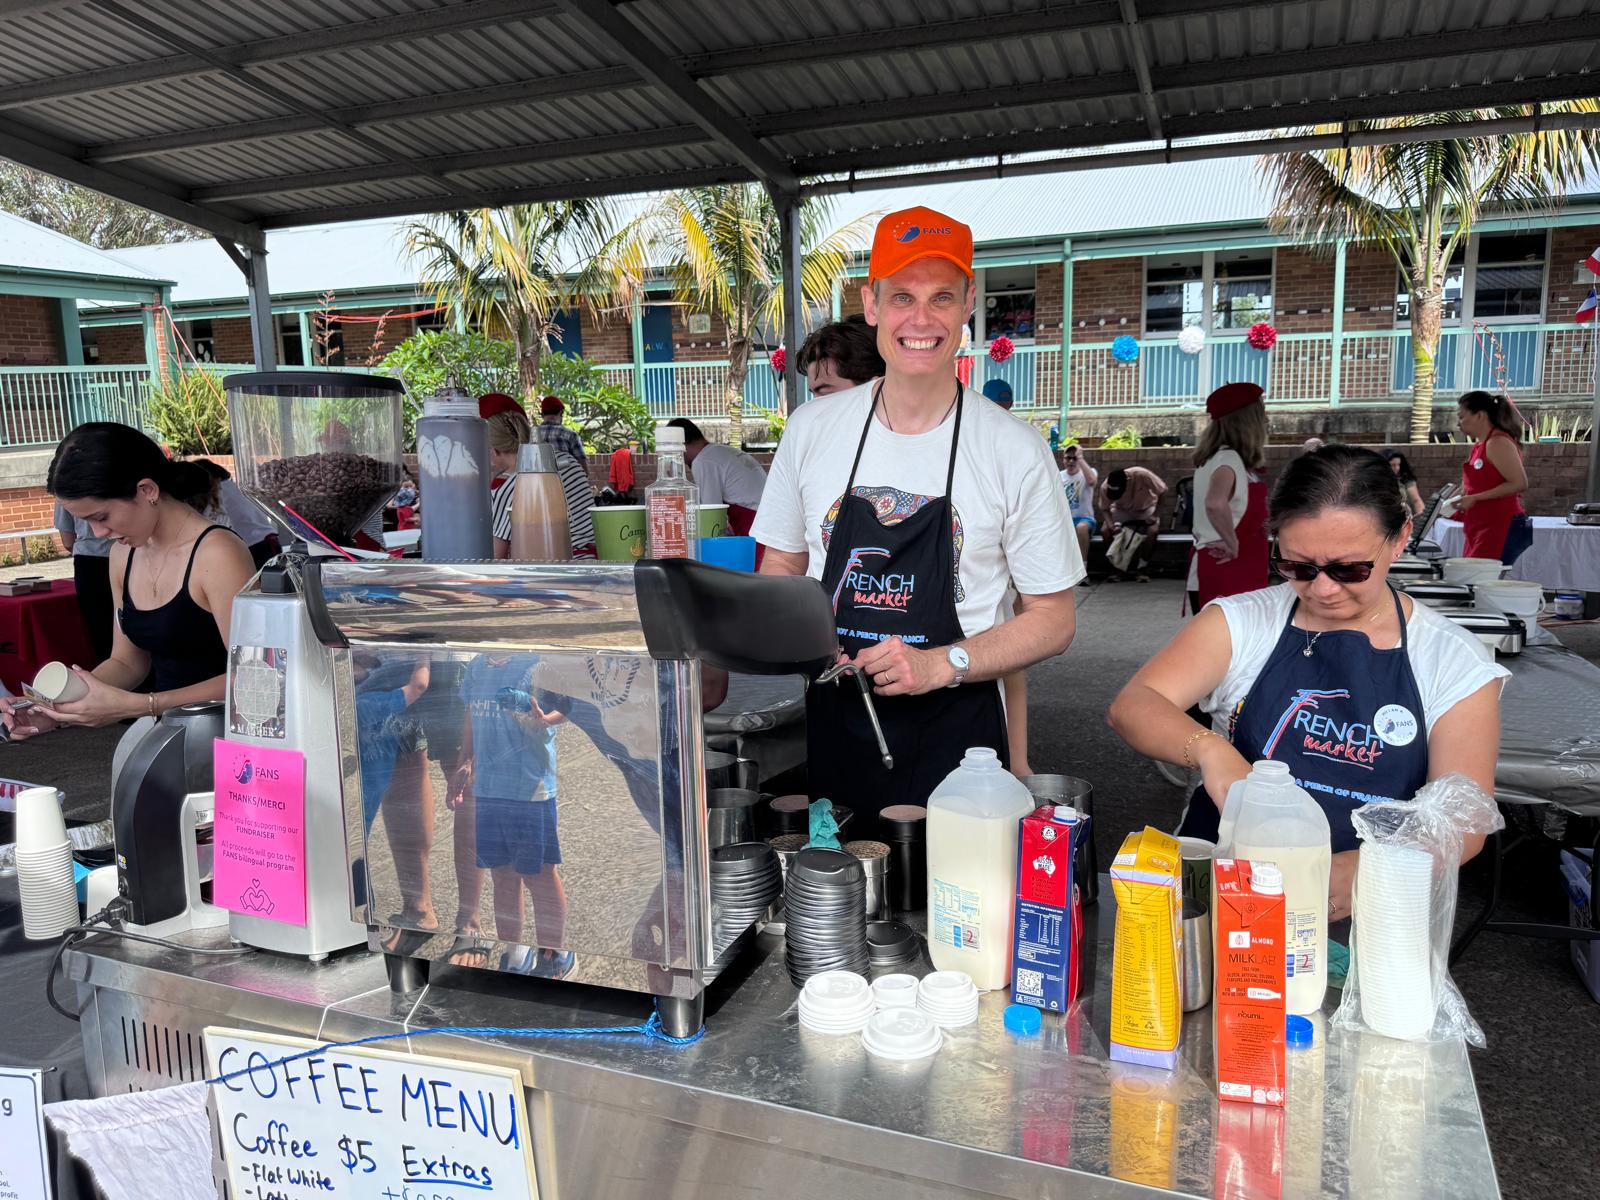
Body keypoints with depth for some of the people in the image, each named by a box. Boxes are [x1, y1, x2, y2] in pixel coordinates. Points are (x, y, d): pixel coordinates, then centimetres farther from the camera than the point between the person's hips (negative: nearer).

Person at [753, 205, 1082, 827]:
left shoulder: (1014, 450, -7)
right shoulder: (812, 428, 2)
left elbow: (1052, 619, -3)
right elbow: (781, 564, 13)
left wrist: (941, 664, -18)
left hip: (955, 734, -2)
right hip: (832, 723, 3)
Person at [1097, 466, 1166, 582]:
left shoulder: (1142, 475, -37)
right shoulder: (1106, 487, -29)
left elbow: (1162, 491, -22)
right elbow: (1103, 508, -14)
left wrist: (1154, 515, -25)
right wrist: (1111, 525, -34)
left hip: (1145, 508, -2)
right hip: (1122, 510, 2)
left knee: (1153, 531, -30)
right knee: (1105, 530, -24)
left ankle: (1142, 568, -11)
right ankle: (1117, 568, -7)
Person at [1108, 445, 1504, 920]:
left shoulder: (1452, 661, 2)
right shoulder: (1241, 622, 3)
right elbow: (1131, 707, -7)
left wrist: (1346, 875, -24)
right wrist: (1208, 750, -29)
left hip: (1360, 917, 3)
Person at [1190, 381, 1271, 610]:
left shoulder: (1212, 458, 12)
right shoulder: (1229, 459, -16)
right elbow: (1215, 503, -36)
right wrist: (1232, 544, -25)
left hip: (1211, 573, 10)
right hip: (1225, 577, -10)